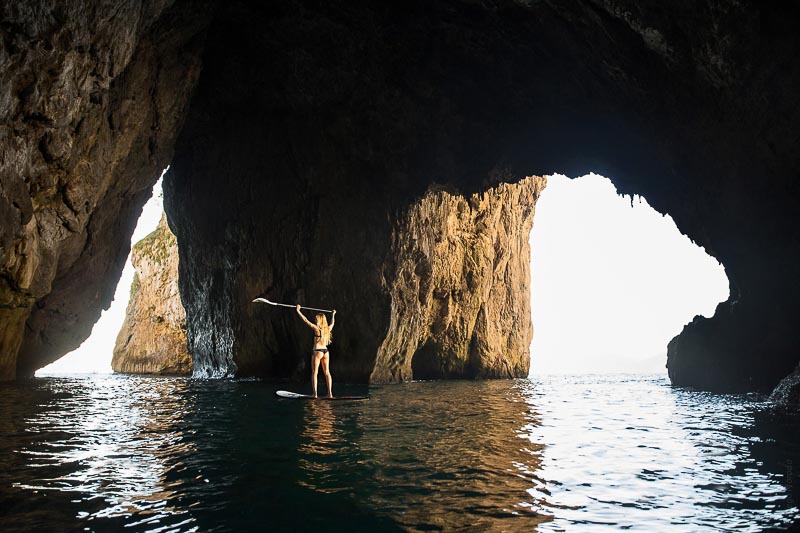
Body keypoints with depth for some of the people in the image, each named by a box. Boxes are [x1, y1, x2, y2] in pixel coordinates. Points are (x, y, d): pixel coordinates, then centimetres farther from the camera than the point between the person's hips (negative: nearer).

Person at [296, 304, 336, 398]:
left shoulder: (317, 328, -10)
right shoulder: (328, 329, 6)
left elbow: (306, 320, -9)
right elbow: (332, 323, 29)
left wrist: (298, 311, -3)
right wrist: (333, 314, 47)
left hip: (317, 351, -6)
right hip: (325, 351, 6)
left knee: (314, 373, 0)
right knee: (327, 372, 9)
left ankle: (315, 393, -7)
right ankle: (330, 393, 7)